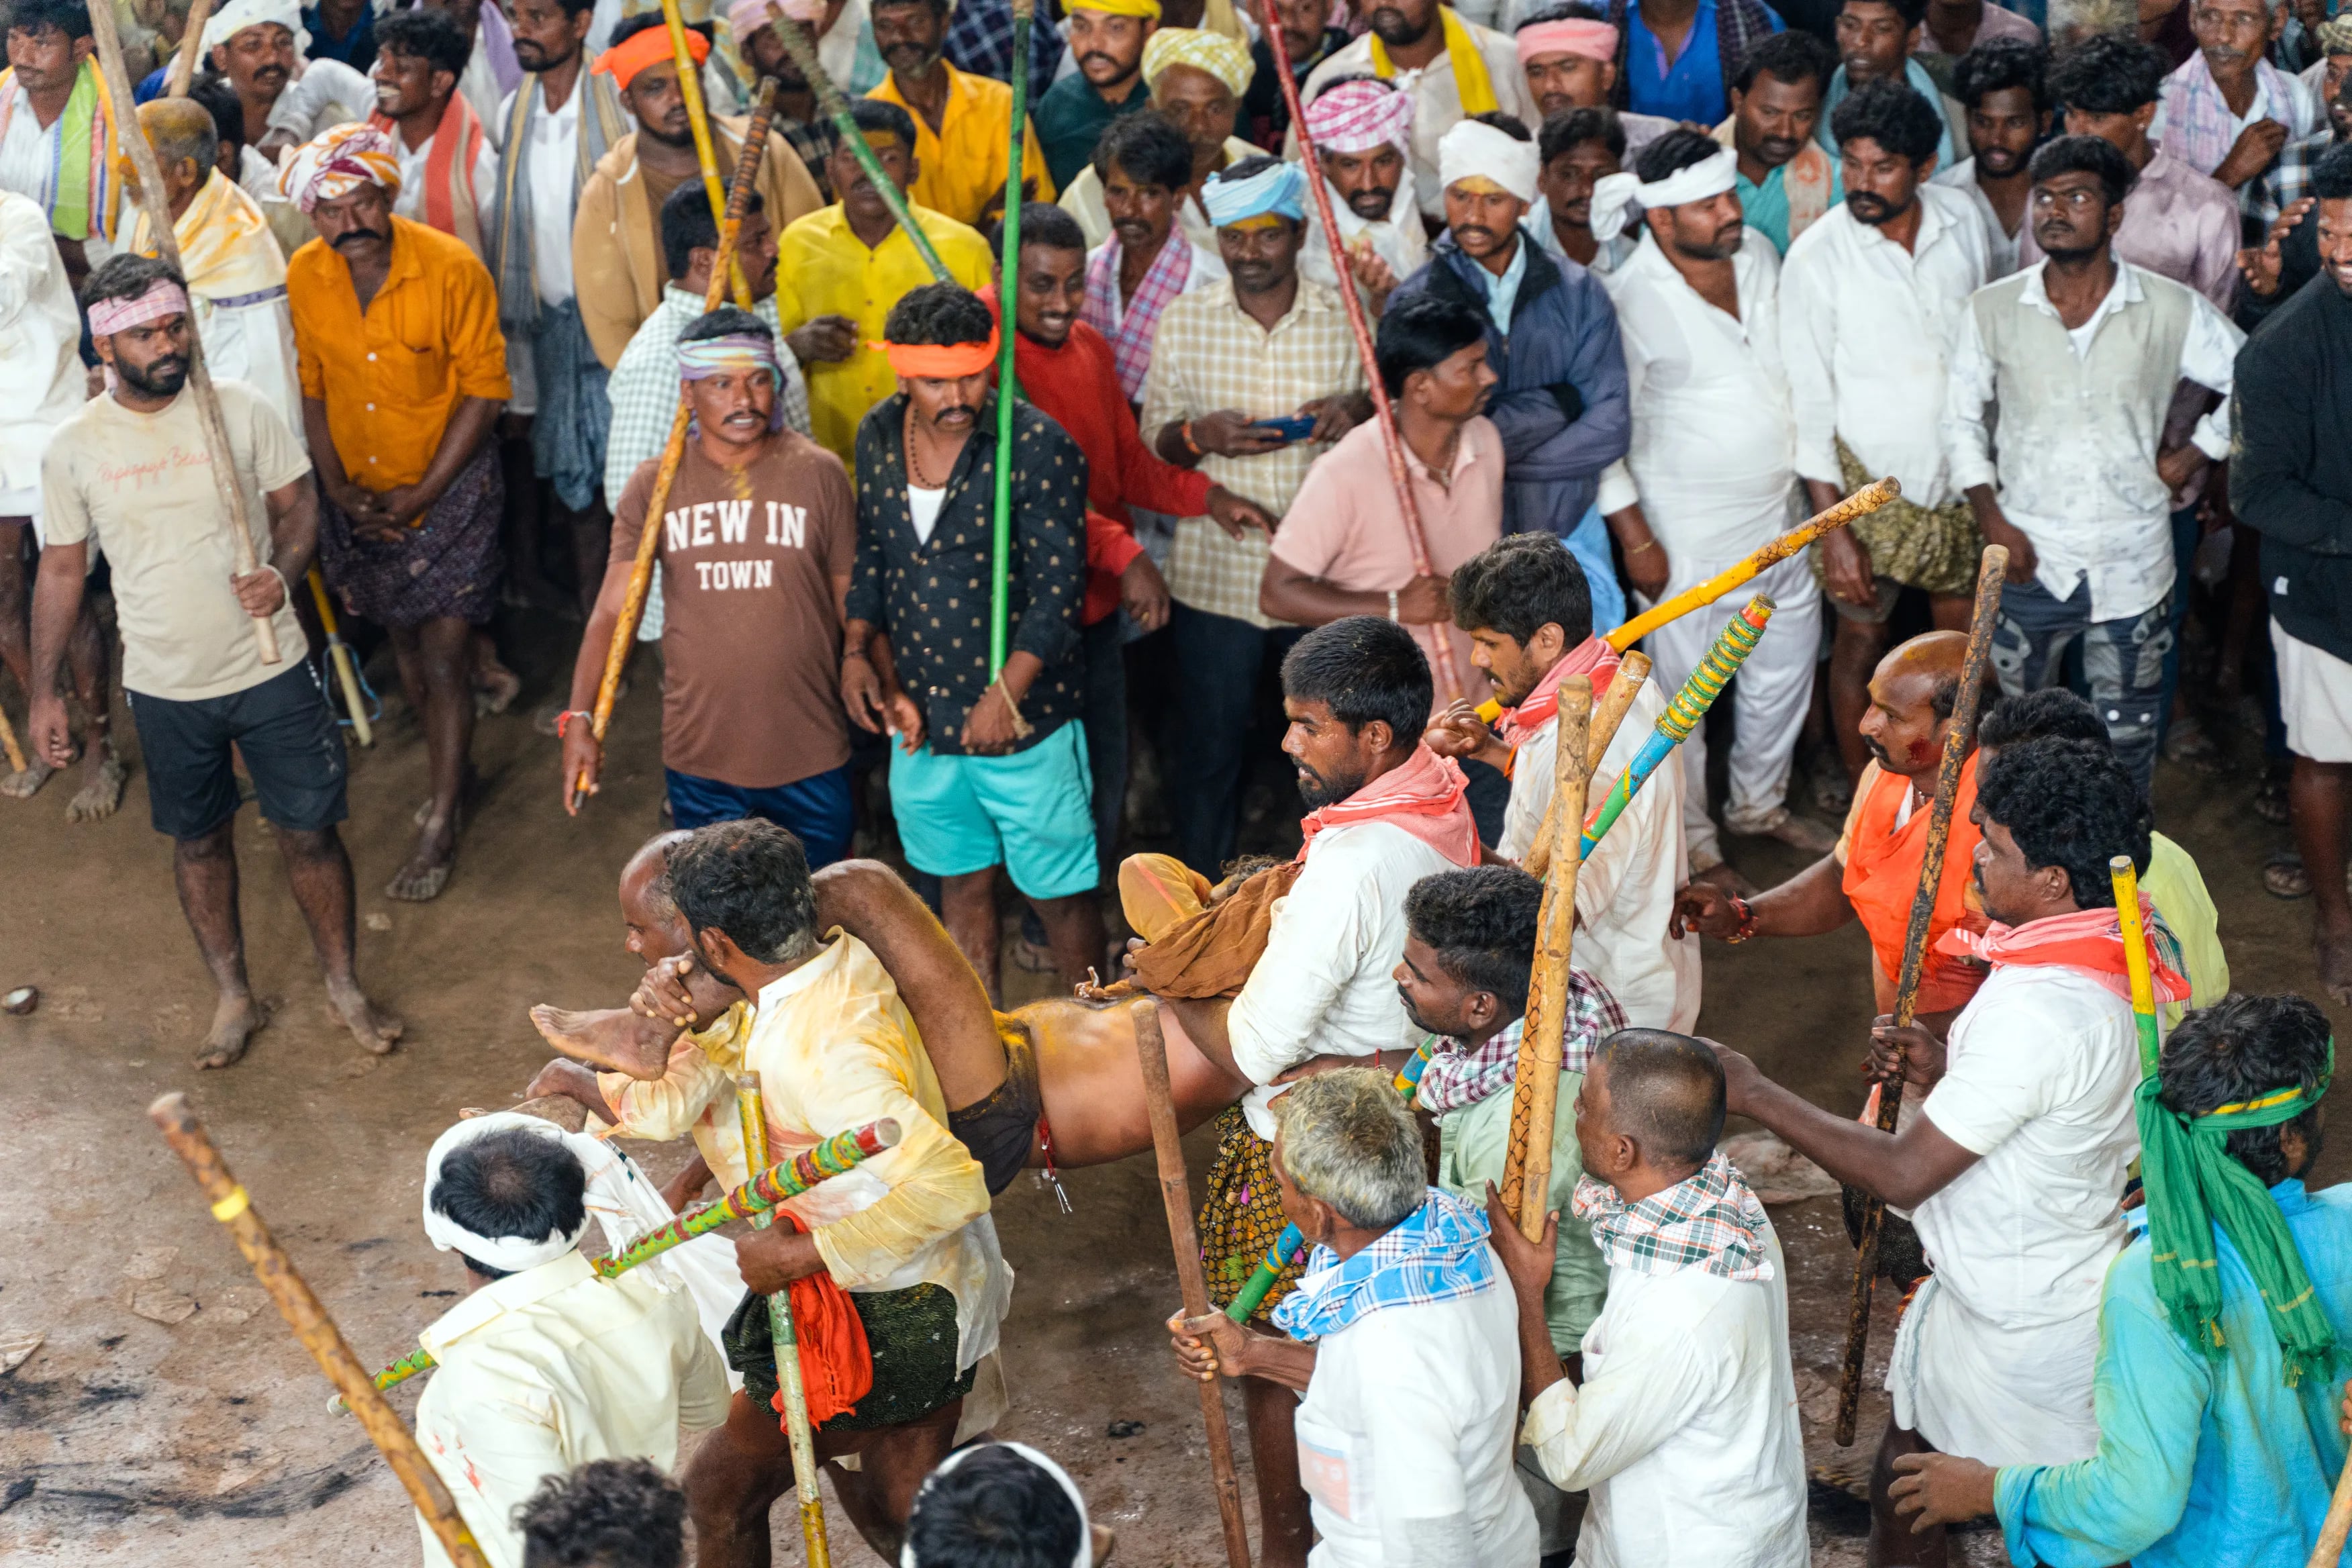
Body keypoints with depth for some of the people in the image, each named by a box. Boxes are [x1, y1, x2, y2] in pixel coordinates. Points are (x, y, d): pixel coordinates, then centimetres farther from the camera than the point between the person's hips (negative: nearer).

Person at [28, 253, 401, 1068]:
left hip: (271, 669, -1)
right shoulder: (74, 447, -7)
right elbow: (62, 571, 2)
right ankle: (234, 995, 34)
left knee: (310, 831, 7)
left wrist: (282, 571, -20)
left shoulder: (241, 409, -9)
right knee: (199, 842, 15)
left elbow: (297, 503, 2)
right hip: (165, 688, 1)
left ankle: (343, 984, 28)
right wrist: (43, 695, 3)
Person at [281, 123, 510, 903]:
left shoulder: (451, 269, -20)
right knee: (404, 642, 17)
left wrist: (422, 494, -15)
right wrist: (337, 486, -4)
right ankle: (453, 771, 39)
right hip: (361, 489, 4)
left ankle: (442, 825, 8)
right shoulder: (303, 277, -8)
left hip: (451, 484, -4)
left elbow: (484, 389, -14)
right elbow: (310, 388, 5)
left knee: (444, 656, -5)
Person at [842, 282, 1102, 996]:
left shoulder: (1039, 448, -16)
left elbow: (1058, 590, -17)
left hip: (1024, 721, -5)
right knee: (961, 883, 18)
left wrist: (1007, 695, -22)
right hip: (921, 716, 5)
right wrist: (857, 648, 2)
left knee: (1059, 895, 5)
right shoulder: (878, 436, 1)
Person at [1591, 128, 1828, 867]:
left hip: (1780, 513, 7)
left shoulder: (1758, 257, 0)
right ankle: (1691, 840, 24)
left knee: (1785, 666, 20)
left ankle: (1760, 801, 42)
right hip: (1691, 534, -7)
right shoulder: (1630, 300, -20)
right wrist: (1636, 541, -15)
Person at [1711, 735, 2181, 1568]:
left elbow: (1901, 1174, -27)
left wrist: (1752, 1092, -19)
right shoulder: (2125, 957, -1)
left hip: (2023, 1333, -9)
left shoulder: (2033, 1012, -32)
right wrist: (1947, 1074, 1)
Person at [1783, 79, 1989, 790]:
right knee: (1862, 639, 9)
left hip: (1960, 472, 4)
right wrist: (1832, 528, -15)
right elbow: (1809, 401, -13)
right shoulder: (1817, 258, -16)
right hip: (1868, 483, -4)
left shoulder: (1963, 223, -5)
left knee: (1964, 639, 14)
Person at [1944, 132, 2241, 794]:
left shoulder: (2171, 310, -7)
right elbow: (1962, 418, 6)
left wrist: (2194, 455, 0)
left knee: (2126, 741, 11)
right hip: (2028, 563, 1)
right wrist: (1991, 519, -4)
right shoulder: (1992, 310, -3)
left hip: (2132, 566, -1)